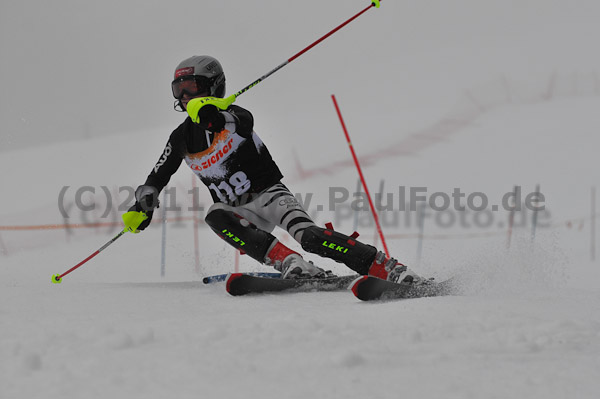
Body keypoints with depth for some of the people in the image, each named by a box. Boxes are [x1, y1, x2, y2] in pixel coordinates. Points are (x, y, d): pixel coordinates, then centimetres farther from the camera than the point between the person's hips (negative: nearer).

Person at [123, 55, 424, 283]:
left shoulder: (230, 115, -10)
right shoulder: (181, 139, 7)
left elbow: (243, 121, -37)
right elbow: (157, 176, 22)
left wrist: (212, 112, -58)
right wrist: (142, 206, 5)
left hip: (269, 193, -5)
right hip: (240, 211, 5)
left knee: (309, 235, -31)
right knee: (215, 217, -31)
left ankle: (391, 270, -35)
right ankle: (289, 263, -42)